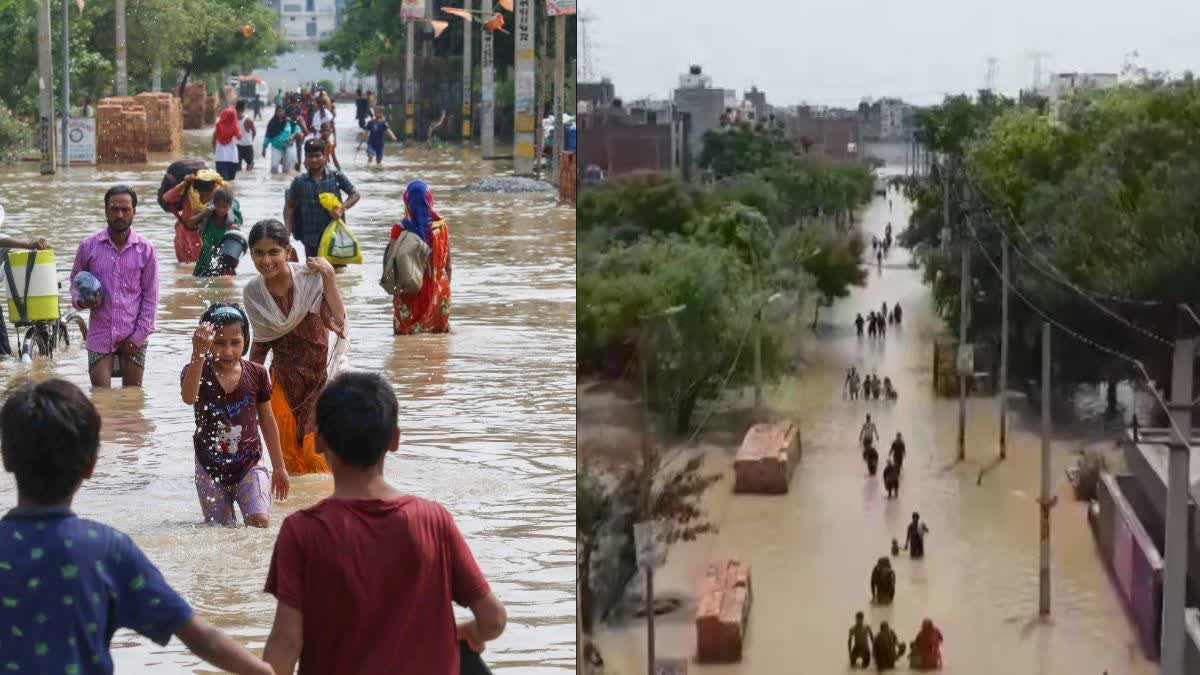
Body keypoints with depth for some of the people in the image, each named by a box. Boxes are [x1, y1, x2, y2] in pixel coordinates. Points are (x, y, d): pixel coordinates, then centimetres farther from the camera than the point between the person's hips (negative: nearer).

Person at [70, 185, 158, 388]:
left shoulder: (145, 249, 0)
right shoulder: (88, 247, 1)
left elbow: (150, 295, 2)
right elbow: (75, 281, 14)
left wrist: (139, 336, -4)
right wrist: (80, 301, -9)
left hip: (134, 338, 0)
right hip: (100, 335, 0)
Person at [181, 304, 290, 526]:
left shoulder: (256, 374, -4)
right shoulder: (197, 371, -10)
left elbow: (267, 421, 8)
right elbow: (189, 398, -35)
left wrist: (279, 467, 15)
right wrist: (198, 354, -50)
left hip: (249, 465, 0)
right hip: (210, 469, 0)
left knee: (260, 521, -19)